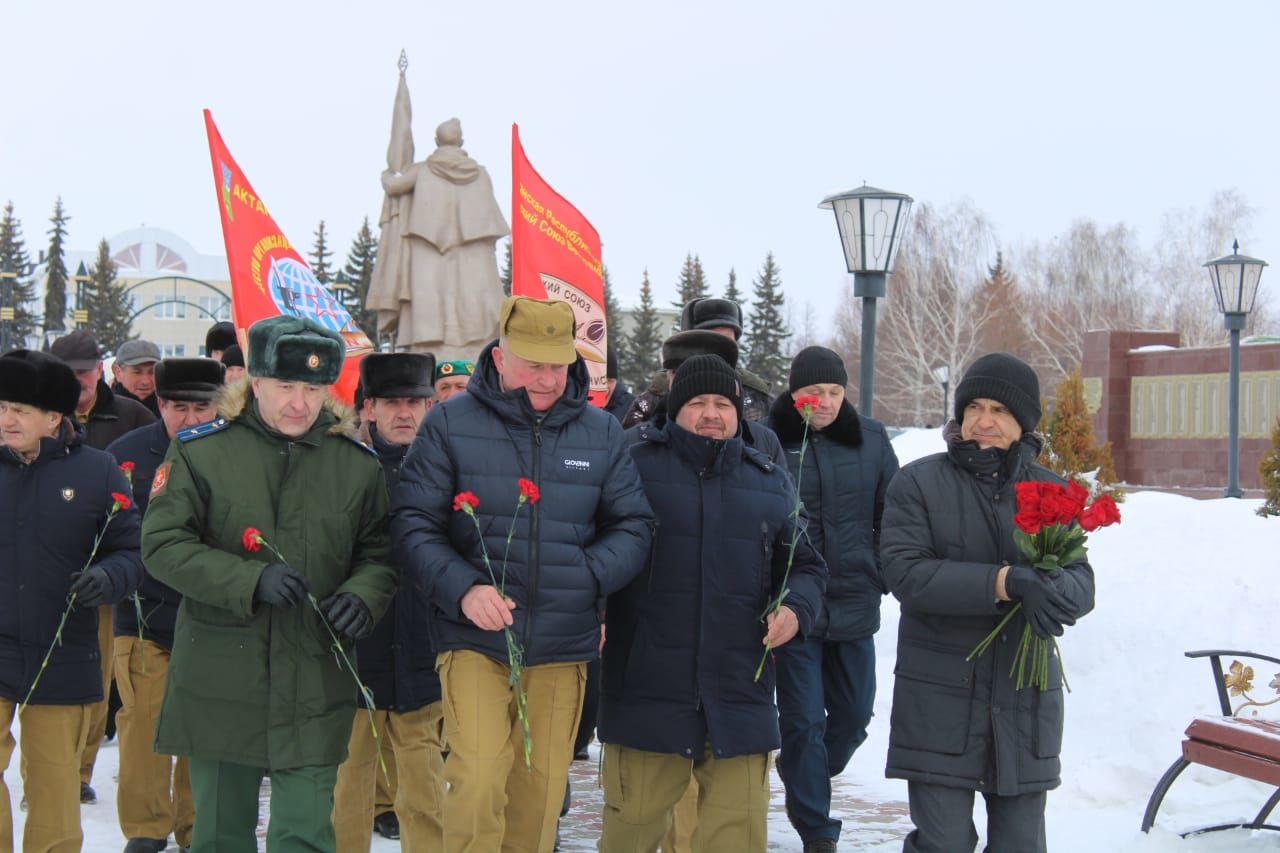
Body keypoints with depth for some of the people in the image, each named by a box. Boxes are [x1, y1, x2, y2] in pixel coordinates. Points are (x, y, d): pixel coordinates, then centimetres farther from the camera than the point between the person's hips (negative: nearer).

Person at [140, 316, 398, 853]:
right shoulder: (201, 450, -3)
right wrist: (251, 581, -20)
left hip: (313, 690, 1)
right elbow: (162, 546, -7)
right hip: (219, 683, 0)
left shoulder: (357, 462, 3)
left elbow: (379, 554, 8)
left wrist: (362, 595, -14)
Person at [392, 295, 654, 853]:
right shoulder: (451, 424, -2)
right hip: (474, 639, -2)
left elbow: (633, 525, 10)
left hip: (563, 646, 3)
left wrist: (588, 576, -9)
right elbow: (412, 523, -3)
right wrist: (462, 588, -18)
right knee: (478, 779, -15)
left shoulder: (602, 434, 6)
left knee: (541, 789, 9)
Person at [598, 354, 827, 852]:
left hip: (740, 696, 3)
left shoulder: (770, 482, 13)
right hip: (647, 694, -3)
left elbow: (805, 566, 20)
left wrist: (797, 609, 0)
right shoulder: (634, 464, -1)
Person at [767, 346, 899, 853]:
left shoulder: (870, 439, 3)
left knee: (854, 714, 15)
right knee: (804, 721, 1)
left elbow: (892, 515, 12)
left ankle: (802, 776, 44)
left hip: (855, 603, 4)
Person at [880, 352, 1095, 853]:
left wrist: (1053, 591, -24)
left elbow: (1082, 582, 1)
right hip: (939, 702, -3)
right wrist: (1005, 582, -25)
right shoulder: (918, 483, -2)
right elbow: (904, 572, -15)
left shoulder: (1051, 491, 9)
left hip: (1026, 702, 3)